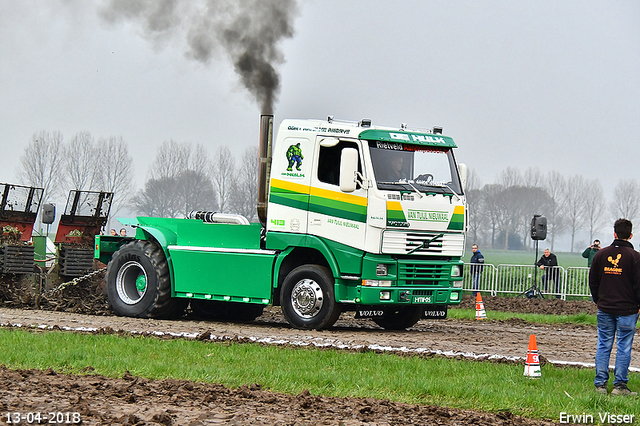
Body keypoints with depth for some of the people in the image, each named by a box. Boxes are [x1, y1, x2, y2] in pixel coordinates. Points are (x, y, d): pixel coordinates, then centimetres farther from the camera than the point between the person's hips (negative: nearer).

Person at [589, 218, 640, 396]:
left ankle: (600, 384, 7)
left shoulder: (601, 254, 4)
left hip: (605, 309, 3)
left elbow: (592, 281, 10)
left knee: (604, 346, 8)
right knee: (624, 347, 2)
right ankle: (620, 385, 1)